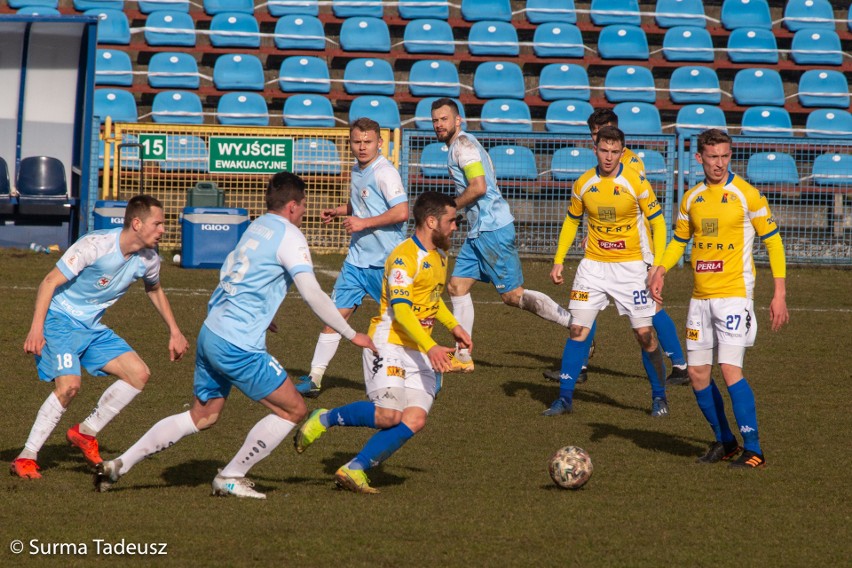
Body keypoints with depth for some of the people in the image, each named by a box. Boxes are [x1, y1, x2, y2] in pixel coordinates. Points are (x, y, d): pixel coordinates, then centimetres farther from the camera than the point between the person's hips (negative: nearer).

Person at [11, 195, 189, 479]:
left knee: (139, 374, -5)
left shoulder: (148, 258, -2)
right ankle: (26, 458, -15)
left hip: (92, 327, 7)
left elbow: (154, 290, 23)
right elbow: (50, 282, -20)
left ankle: (85, 433, 8)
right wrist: (36, 329, -27)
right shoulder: (96, 245, -24)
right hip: (60, 320, -7)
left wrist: (174, 331, 21)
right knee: (70, 384, -26)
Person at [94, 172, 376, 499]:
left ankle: (119, 464, 17)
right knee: (294, 410, 3)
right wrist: (351, 335, -10)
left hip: (210, 333, 9)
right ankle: (231, 478, 8)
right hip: (238, 346, -9)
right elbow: (312, 295, -15)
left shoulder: (256, 228, 15)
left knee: (202, 416, 20)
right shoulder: (289, 236, -9)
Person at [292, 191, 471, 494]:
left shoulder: (439, 255, 16)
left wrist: (453, 326, 23)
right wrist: (431, 347, -32)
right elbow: (400, 310, -24)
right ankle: (324, 419, 2)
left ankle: (355, 470, -2)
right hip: (389, 344, -8)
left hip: (421, 352, 8)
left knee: (415, 420, -10)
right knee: (389, 415, -23)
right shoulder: (404, 257, -14)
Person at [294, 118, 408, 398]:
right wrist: (336, 212, 13)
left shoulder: (384, 173, -14)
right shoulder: (357, 171, 12)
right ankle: (315, 377, 4)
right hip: (357, 257, 8)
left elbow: (401, 212, -23)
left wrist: (363, 223, -17)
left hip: (385, 262, -8)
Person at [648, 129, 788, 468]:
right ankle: (724, 442, 23)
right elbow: (679, 239, 21)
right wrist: (661, 270, 1)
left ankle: (753, 451, -10)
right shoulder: (691, 198, 9)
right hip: (700, 297, 6)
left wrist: (780, 293, -10)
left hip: (734, 294, -6)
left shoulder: (745, 194, -6)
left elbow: (773, 241, -4)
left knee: (730, 369, -16)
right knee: (697, 373, 6)